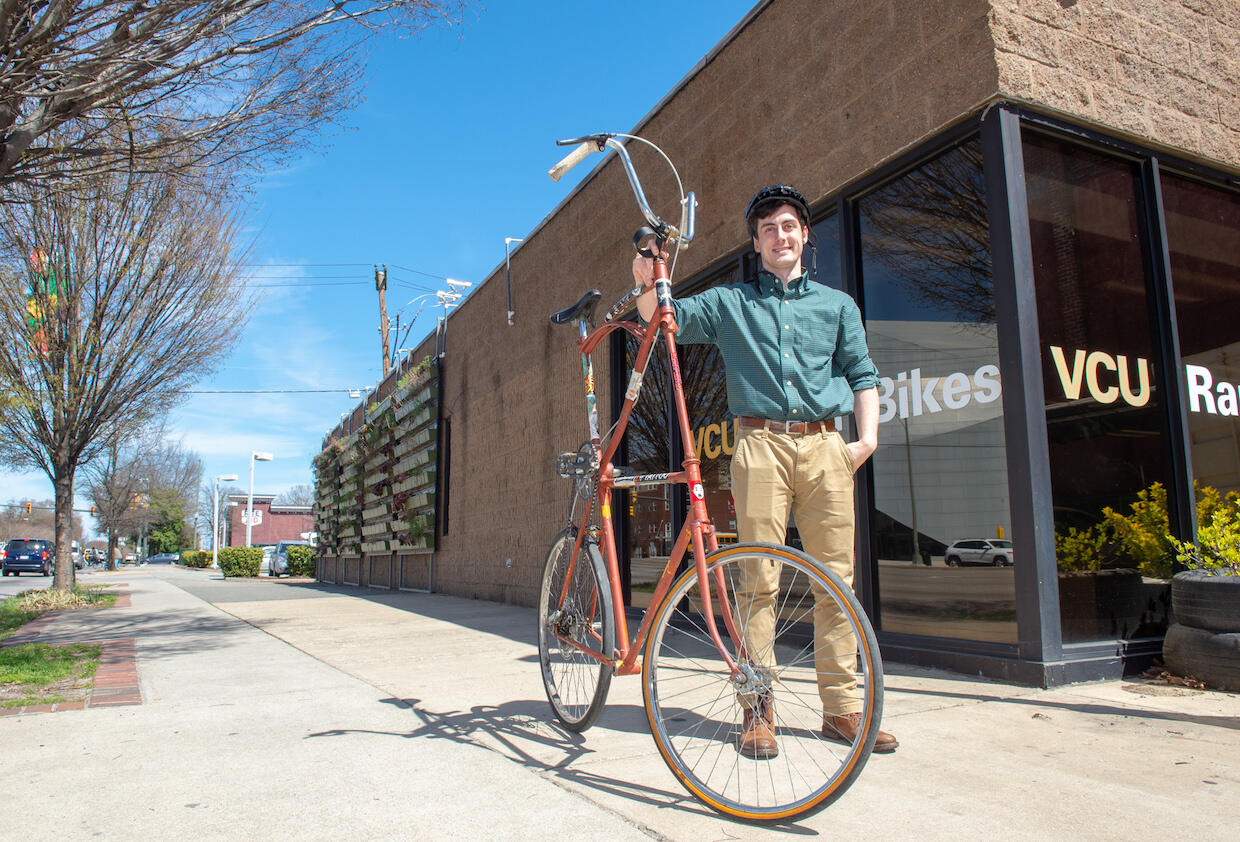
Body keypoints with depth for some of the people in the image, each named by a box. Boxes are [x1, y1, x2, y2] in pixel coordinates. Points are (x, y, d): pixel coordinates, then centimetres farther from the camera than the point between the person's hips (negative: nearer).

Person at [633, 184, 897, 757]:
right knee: (759, 579, -4)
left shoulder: (837, 304, 20)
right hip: (761, 445, -2)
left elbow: (862, 374, 15)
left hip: (826, 445, 2)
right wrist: (648, 284, -14)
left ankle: (842, 705, 12)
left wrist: (868, 435, 0)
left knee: (837, 577, 1)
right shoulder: (729, 302, 16)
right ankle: (758, 706, 5)